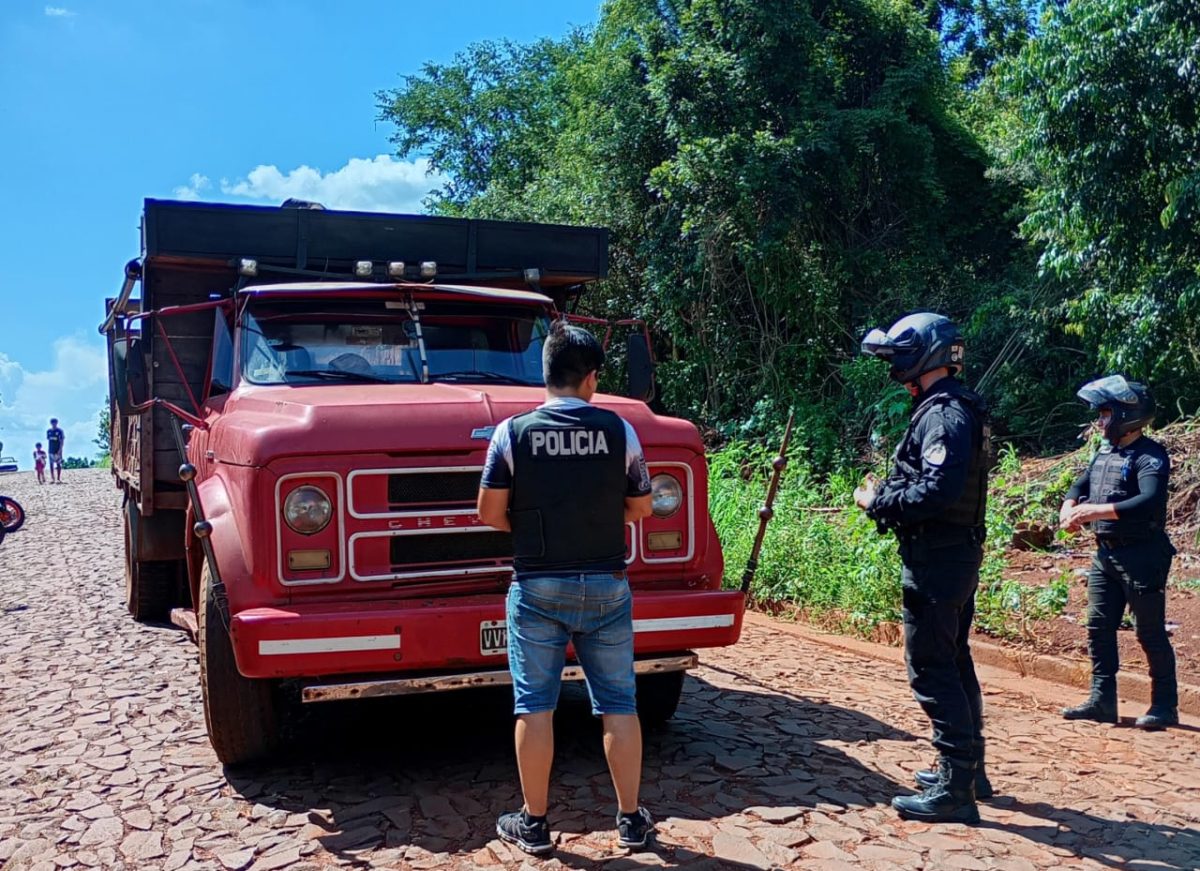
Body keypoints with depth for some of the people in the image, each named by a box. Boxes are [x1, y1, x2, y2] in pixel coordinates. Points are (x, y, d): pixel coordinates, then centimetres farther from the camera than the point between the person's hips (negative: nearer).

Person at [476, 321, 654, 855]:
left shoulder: (514, 432, -6)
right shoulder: (619, 430, -3)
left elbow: (491, 514, -4)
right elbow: (641, 508, 6)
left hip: (538, 587, -1)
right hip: (606, 585, 1)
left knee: (535, 706, 8)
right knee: (618, 703, 11)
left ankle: (533, 823, 17)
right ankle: (630, 819, 20)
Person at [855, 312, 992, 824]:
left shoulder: (945, 414, -17)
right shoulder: (952, 408, 15)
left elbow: (937, 492, -28)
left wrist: (878, 501, -16)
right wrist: (887, 492, 6)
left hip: (936, 559, -11)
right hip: (956, 553, 11)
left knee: (932, 672, -5)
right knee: (954, 664, 19)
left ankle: (955, 791, 1)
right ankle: (968, 769, 32)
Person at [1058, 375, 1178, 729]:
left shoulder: (1150, 455, -14)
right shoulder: (1105, 452, 12)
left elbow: (1150, 502, -28)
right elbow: (1080, 485, 19)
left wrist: (1097, 510, -29)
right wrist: (1069, 507, -3)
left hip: (1141, 556, -8)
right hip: (1105, 554, 8)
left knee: (1150, 632, 1)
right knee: (1099, 628, 9)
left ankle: (1165, 705, 15)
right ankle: (1102, 701, 18)